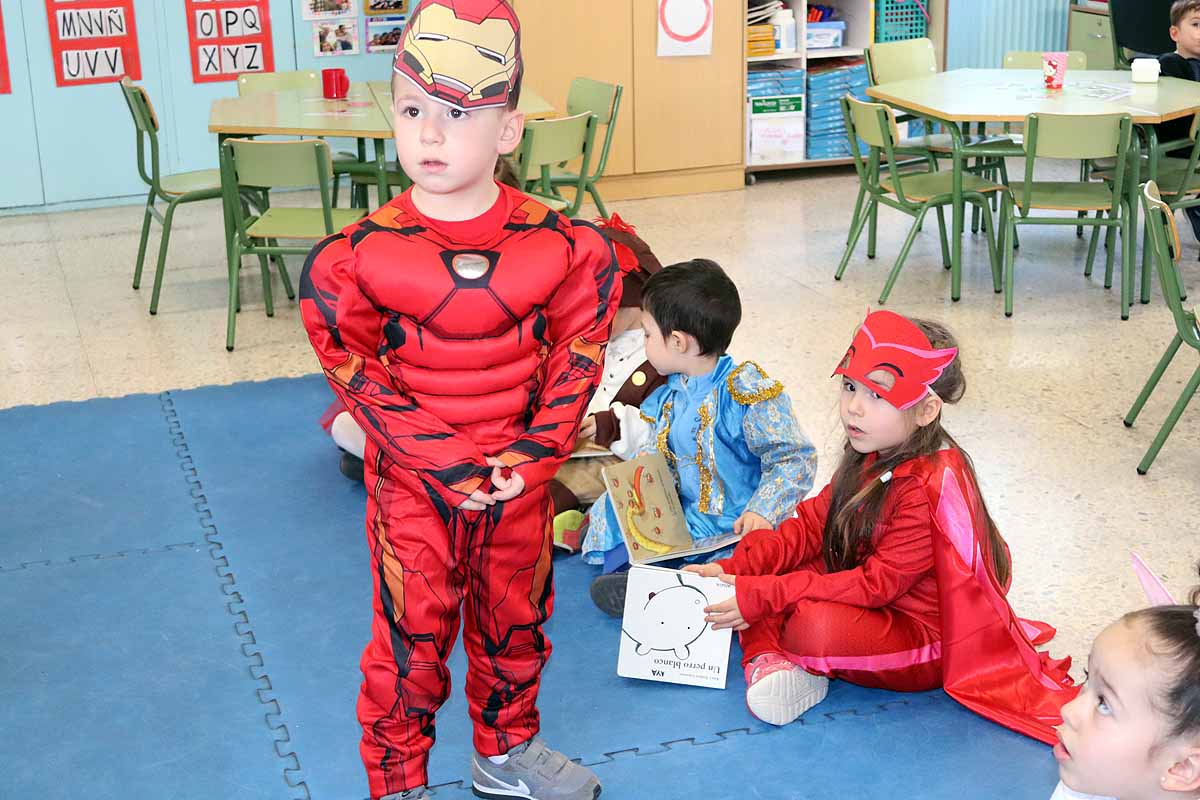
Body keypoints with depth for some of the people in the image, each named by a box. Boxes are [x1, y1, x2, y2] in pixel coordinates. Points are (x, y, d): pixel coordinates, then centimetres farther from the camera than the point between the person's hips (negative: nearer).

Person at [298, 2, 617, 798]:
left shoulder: (561, 246, -9)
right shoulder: (360, 256, -14)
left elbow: (576, 357, -5)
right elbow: (361, 374, -13)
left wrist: (532, 457, -15)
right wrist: (455, 466, -18)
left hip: (519, 477, 3)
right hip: (413, 482, -2)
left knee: (513, 621, 19)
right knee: (410, 637, 6)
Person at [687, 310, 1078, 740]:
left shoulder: (930, 487, -28)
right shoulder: (875, 454, 0)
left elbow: (877, 584, -28)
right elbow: (811, 525, 1)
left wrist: (767, 594, -32)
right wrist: (734, 569, -13)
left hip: (924, 644, -9)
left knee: (816, 623, -36)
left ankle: (802, 661, 0)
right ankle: (768, 658, -18)